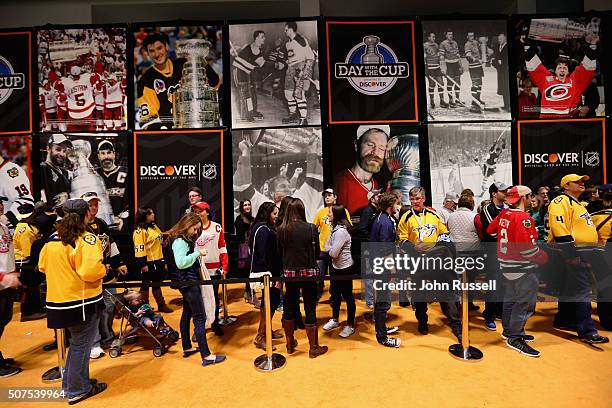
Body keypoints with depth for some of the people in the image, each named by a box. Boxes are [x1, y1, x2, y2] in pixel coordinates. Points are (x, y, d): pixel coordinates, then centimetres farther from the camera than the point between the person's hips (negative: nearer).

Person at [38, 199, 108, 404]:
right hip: (83, 301, -7)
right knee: (81, 345, 8)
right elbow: (91, 271, -28)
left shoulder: (52, 238, 4)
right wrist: (103, 269, -9)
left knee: (77, 341, 24)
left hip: (59, 301, 8)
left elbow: (42, 266, 15)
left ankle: (69, 382, 38)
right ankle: (77, 390, 22)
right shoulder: (87, 239, -19)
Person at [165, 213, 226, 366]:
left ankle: (187, 348, 33)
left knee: (187, 314, 19)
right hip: (188, 283, -11)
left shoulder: (185, 239, 12)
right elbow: (181, 263, -29)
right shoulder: (179, 241, -19)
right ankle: (206, 356, -3)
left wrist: (197, 254, -1)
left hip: (188, 282, 11)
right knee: (200, 318, -7)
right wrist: (198, 253, -23)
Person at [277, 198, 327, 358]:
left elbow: (280, 253, 2)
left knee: (289, 307, 17)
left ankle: (290, 344, 33)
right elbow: (317, 253, -4)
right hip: (308, 272, -2)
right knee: (310, 309, 8)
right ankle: (313, 348, 19)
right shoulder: (311, 228, -12)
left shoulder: (281, 230, -6)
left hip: (289, 272, 3)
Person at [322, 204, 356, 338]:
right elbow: (327, 246, 5)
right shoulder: (334, 228, 3)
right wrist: (331, 250, -14)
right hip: (336, 267, 9)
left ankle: (350, 325, 22)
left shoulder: (341, 231, -25)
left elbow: (333, 253, -25)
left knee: (347, 296, 6)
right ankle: (335, 320, 38)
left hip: (345, 268, -9)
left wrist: (330, 249, -5)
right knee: (334, 293, 20)